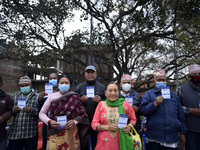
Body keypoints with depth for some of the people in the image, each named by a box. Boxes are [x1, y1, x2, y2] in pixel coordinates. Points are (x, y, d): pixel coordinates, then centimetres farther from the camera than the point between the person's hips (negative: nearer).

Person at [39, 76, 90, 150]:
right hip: (54, 133, 1)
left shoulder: (75, 97, 1)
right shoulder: (52, 96, 4)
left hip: (70, 132, 0)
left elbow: (82, 114, 4)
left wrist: (74, 121, -13)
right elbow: (41, 113, 7)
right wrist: (49, 121, -10)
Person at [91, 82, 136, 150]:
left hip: (121, 142, 0)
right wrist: (107, 127, -15)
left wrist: (129, 126, -8)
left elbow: (133, 119, 11)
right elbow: (94, 124, -1)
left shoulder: (125, 104, -3)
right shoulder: (101, 104, -2)